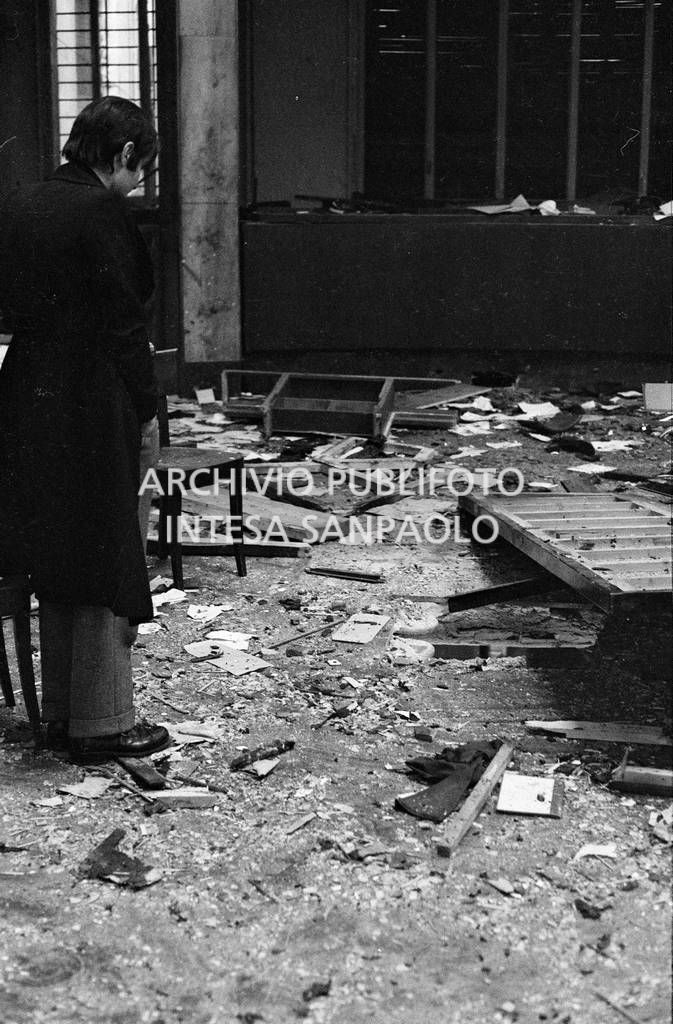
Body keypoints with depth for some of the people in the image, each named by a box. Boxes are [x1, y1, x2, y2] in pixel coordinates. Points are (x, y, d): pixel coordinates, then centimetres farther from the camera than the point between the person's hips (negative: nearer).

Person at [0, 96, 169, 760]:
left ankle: (61, 714, 25)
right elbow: (124, 325, -16)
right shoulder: (103, 213, -14)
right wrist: (147, 411, -7)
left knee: (56, 566, 16)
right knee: (107, 562, 3)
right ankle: (102, 723, 11)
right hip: (94, 405, -8)